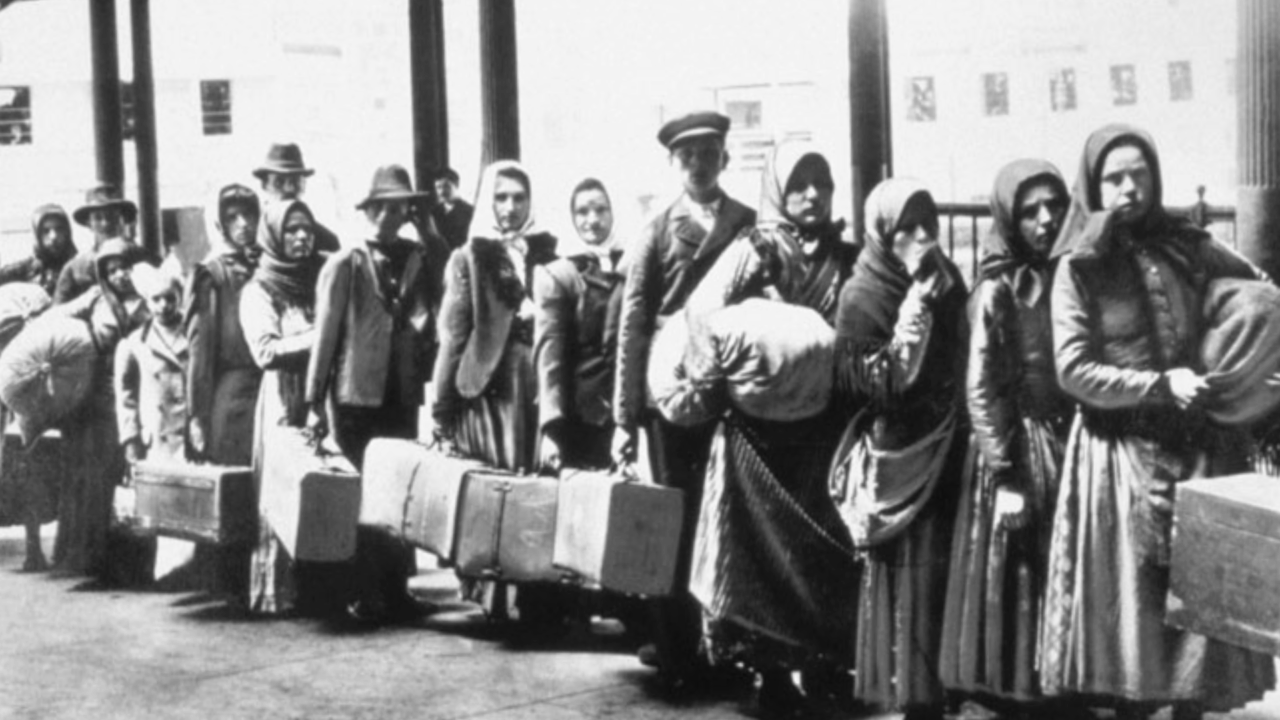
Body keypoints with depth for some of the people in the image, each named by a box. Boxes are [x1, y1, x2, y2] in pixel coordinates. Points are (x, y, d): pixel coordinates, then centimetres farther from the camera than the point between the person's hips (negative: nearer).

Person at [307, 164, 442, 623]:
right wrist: (315, 395, -1)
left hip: (403, 395, 3)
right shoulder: (344, 265, -3)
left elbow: (437, 322, 5)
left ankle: (397, 590, 16)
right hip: (356, 394, -3)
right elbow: (326, 331, -2)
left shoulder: (422, 262, 4)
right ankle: (368, 595, 12)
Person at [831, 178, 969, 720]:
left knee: (950, 578, 5)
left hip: (946, 456, 5)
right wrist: (898, 348, -24)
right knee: (909, 582, -4)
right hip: (897, 459, -5)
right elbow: (851, 385, -11)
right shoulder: (862, 297, -6)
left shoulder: (948, 285, 9)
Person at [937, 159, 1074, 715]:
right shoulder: (997, 290, -9)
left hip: (1071, 445, 5)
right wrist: (1005, 476, -14)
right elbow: (981, 391, -10)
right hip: (1020, 449, -5)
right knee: (1016, 584, 2)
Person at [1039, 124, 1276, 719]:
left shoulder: (1187, 248, 6)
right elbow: (1074, 371, -7)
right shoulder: (1079, 268, -2)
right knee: (1131, 600, 1)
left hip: (1200, 447, 3)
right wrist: (1161, 386, -13)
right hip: (1121, 454, -3)